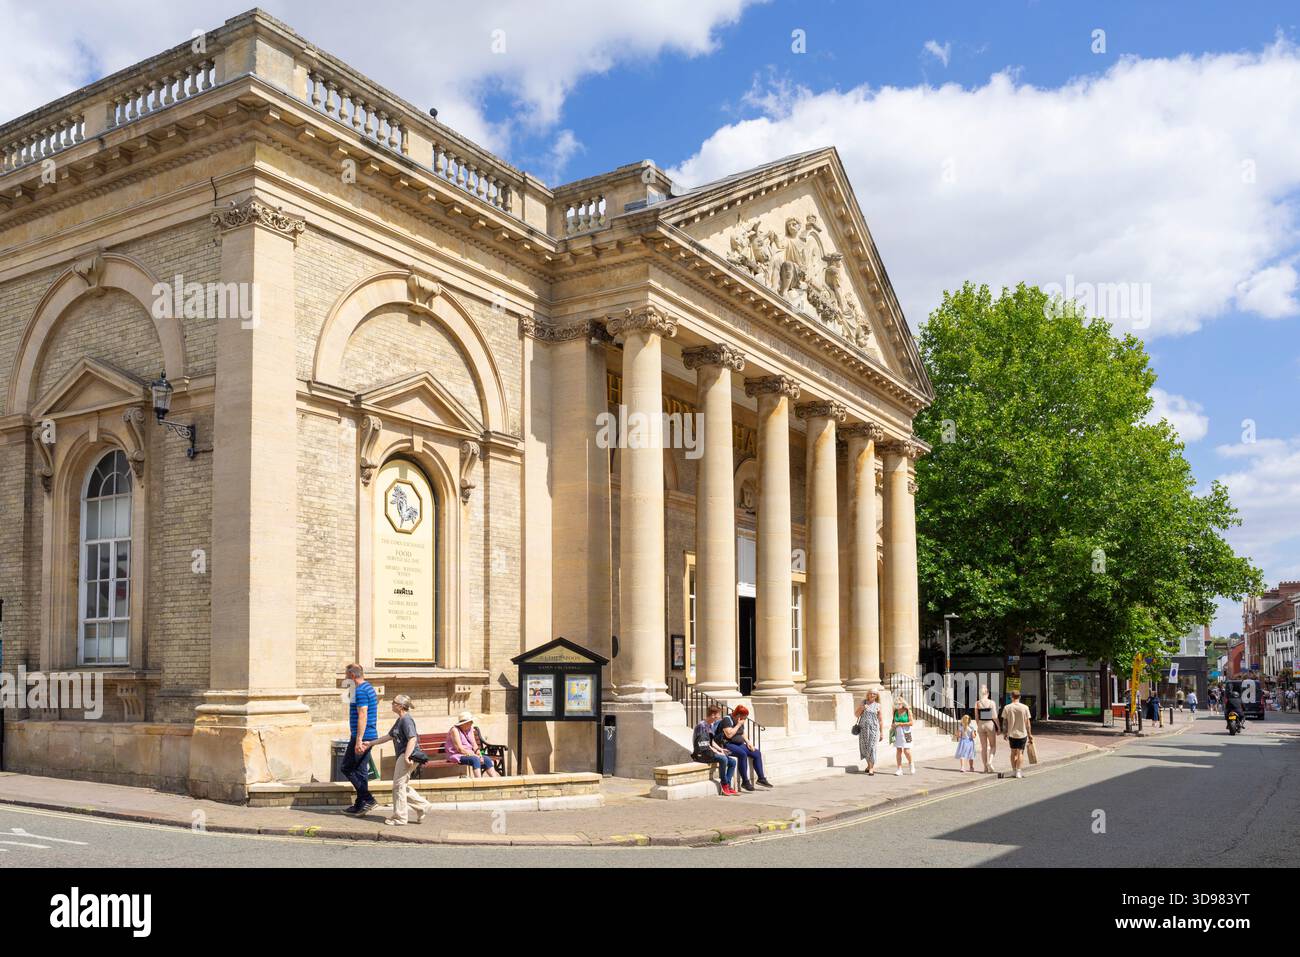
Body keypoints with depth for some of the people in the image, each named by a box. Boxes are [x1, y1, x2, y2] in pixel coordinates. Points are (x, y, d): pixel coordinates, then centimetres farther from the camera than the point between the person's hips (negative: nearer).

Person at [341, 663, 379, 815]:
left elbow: (362, 716, -23)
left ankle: (367, 800, -6)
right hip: (369, 736, 10)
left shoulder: (361, 691, -16)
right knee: (361, 770, 12)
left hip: (362, 736, -10)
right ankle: (360, 805, 15)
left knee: (346, 767, -4)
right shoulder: (368, 687, 17)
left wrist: (358, 740, -25)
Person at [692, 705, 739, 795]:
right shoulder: (702, 726, -14)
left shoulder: (710, 725, 16)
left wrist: (721, 749, 6)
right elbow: (703, 745, -18)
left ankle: (728, 786, -6)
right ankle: (724, 784, -18)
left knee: (732, 761, -3)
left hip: (710, 751, 10)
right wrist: (717, 752, -18)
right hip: (702, 754, -10)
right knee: (723, 759, -31)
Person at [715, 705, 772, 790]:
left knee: (757, 753, -5)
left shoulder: (741, 722, 14)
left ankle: (761, 778, 2)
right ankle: (745, 782, -29)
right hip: (727, 744, -9)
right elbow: (729, 735, -26)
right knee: (742, 754, -34)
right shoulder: (727, 720, -14)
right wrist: (738, 725, -19)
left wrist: (748, 743, 7)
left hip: (739, 744, 9)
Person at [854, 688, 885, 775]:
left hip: (873, 729, -2)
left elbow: (880, 720, 8)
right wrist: (861, 708, -7)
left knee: (871, 747, -9)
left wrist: (882, 733, 5)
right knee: (864, 747, 5)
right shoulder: (863, 703, 9)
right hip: (863, 728, 2)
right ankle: (869, 764, 26)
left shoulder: (878, 706, 6)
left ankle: (871, 767, -4)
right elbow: (856, 715, 11)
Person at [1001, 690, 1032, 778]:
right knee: (1020, 752, 5)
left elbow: (1004, 722, -1)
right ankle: (1018, 771, 1)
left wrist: (1004, 733, 9)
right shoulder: (1025, 708, -8)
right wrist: (1029, 734, 4)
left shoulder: (1007, 708, -5)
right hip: (1022, 733, -2)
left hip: (1011, 734, 2)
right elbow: (1027, 723, -5)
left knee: (1013, 752, 15)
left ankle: (1014, 770, 20)